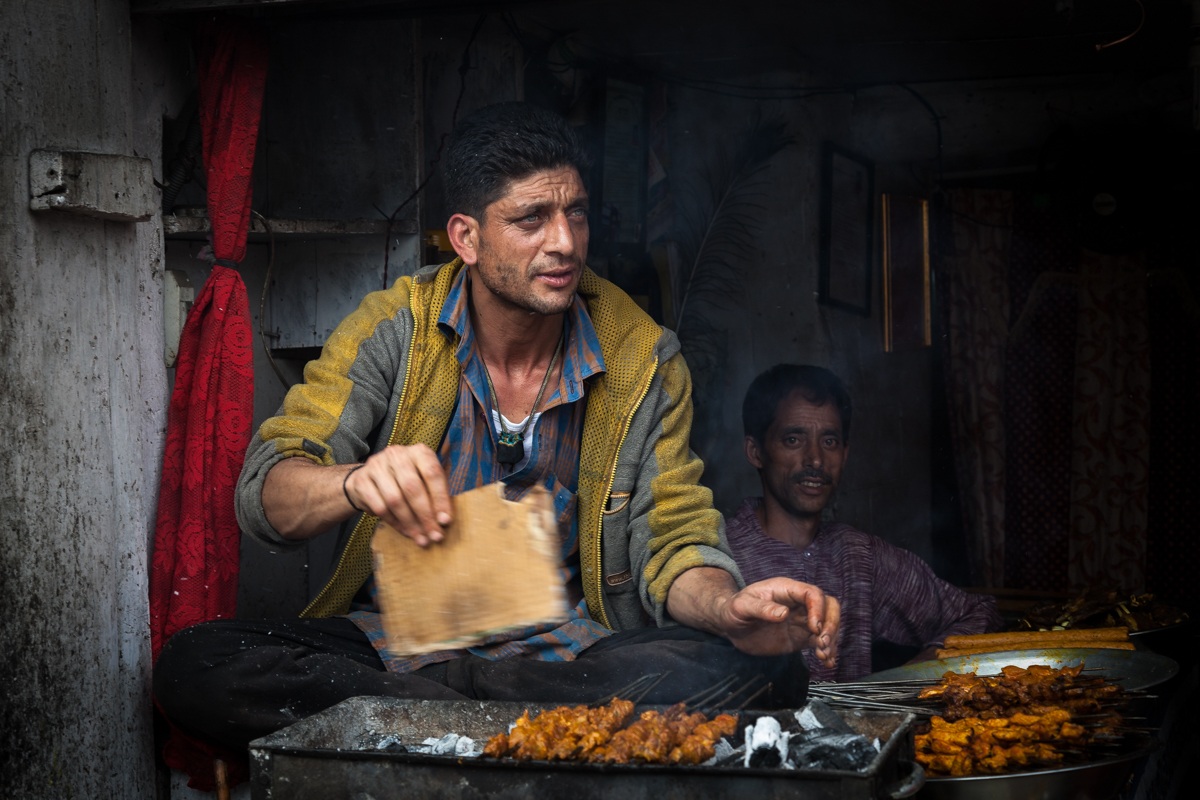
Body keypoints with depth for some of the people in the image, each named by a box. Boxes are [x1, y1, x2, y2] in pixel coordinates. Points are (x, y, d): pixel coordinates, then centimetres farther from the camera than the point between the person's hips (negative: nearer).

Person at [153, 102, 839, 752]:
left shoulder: (644, 360, 2)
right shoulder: (392, 331, -2)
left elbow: (673, 540, 0)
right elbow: (268, 494, -11)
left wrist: (730, 609, -25)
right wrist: (358, 483, -36)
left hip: (565, 649, 1)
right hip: (397, 633, 0)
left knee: (763, 671, -27)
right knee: (195, 667, -28)